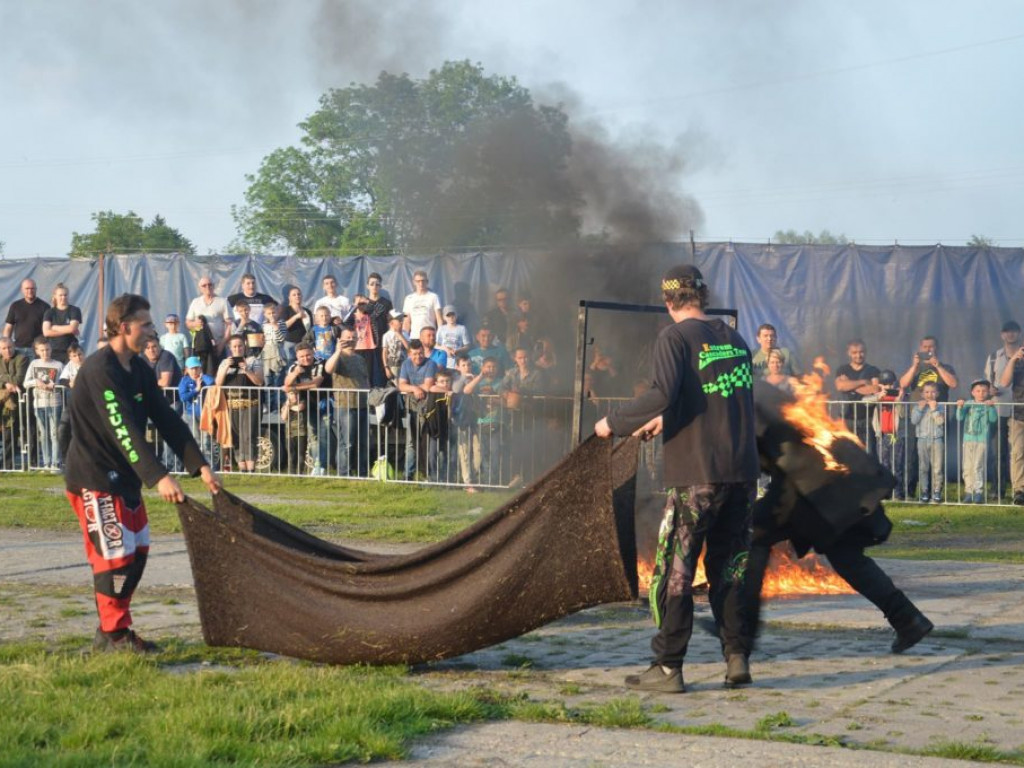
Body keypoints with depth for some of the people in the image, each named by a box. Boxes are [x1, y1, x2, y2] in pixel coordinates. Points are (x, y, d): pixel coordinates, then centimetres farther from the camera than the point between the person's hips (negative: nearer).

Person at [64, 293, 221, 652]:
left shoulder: (139, 369, 7)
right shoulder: (100, 370, -21)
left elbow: (167, 420, 5)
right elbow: (124, 430, -30)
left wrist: (200, 466, -4)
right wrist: (159, 477, -37)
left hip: (124, 476, 9)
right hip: (95, 477, -9)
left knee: (137, 551, 11)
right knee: (115, 555, -7)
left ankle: (113, 631, 20)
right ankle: (114, 634, 4)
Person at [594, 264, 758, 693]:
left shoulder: (675, 337, -6)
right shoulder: (733, 337, 15)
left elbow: (663, 394, -20)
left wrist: (614, 424, -8)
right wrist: (666, 420, 32)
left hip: (697, 472, -6)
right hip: (742, 470, 6)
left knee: (676, 569, 0)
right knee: (729, 565, 13)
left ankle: (667, 668, 1)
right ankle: (736, 658, 10)